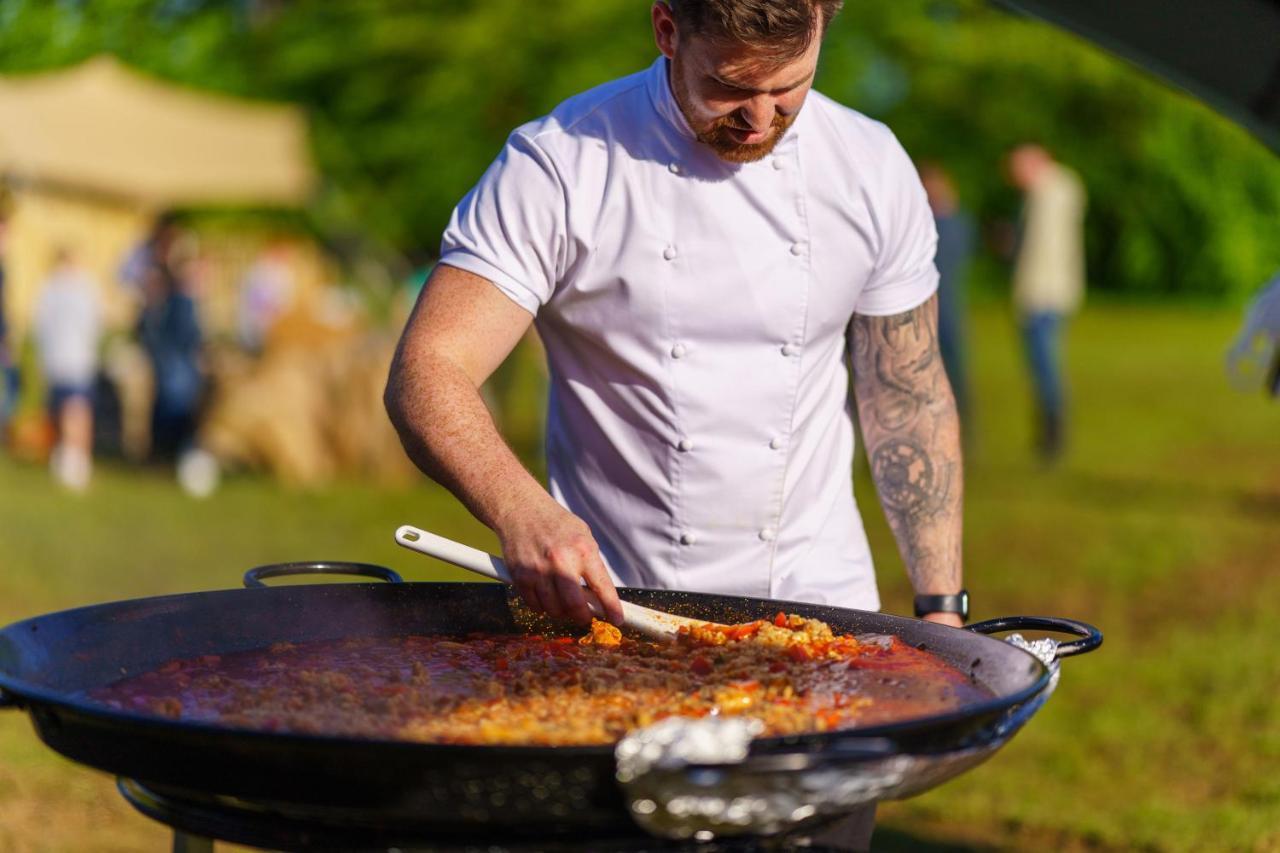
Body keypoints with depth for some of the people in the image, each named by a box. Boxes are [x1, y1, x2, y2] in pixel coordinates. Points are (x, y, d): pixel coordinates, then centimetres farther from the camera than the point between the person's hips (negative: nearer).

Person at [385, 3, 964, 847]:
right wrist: (520, 509, -36)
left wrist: (942, 607, 6)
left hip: (820, 607, 3)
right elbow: (426, 375, -17)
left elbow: (909, 397, 10)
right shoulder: (560, 166, -11)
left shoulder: (871, 168, 1)